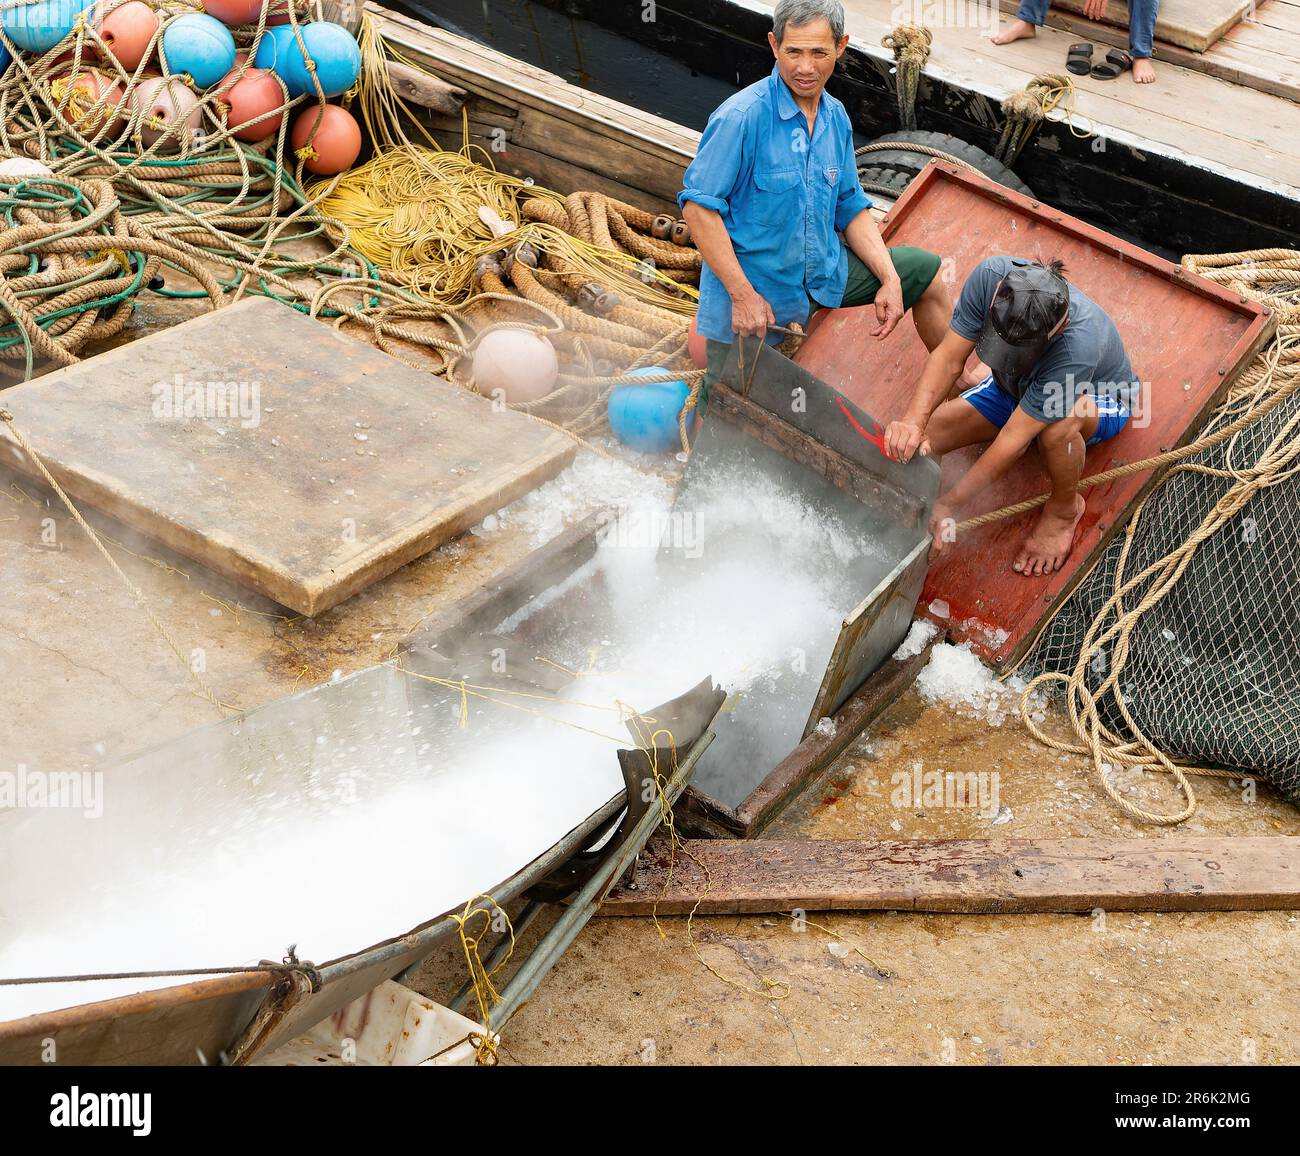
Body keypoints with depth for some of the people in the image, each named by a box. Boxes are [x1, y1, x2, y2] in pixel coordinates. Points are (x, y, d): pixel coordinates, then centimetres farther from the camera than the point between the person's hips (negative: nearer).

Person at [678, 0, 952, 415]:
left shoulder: (836, 117, 2)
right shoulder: (742, 116, -22)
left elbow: (851, 207, 11)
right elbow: (698, 206, -23)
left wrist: (889, 279, -1)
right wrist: (743, 295, -25)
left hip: (823, 272, 7)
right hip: (753, 288, -7)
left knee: (923, 271, 15)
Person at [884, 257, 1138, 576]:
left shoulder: (1079, 344, -45)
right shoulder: (990, 275, -34)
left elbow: (1014, 439, -39)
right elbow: (948, 359, -28)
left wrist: (951, 504, -36)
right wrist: (913, 421, -46)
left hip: (1100, 399, -3)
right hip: (1017, 385, 4)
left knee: (1058, 422, -41)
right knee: (911, 439, -18)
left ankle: (1064, 507, -12)